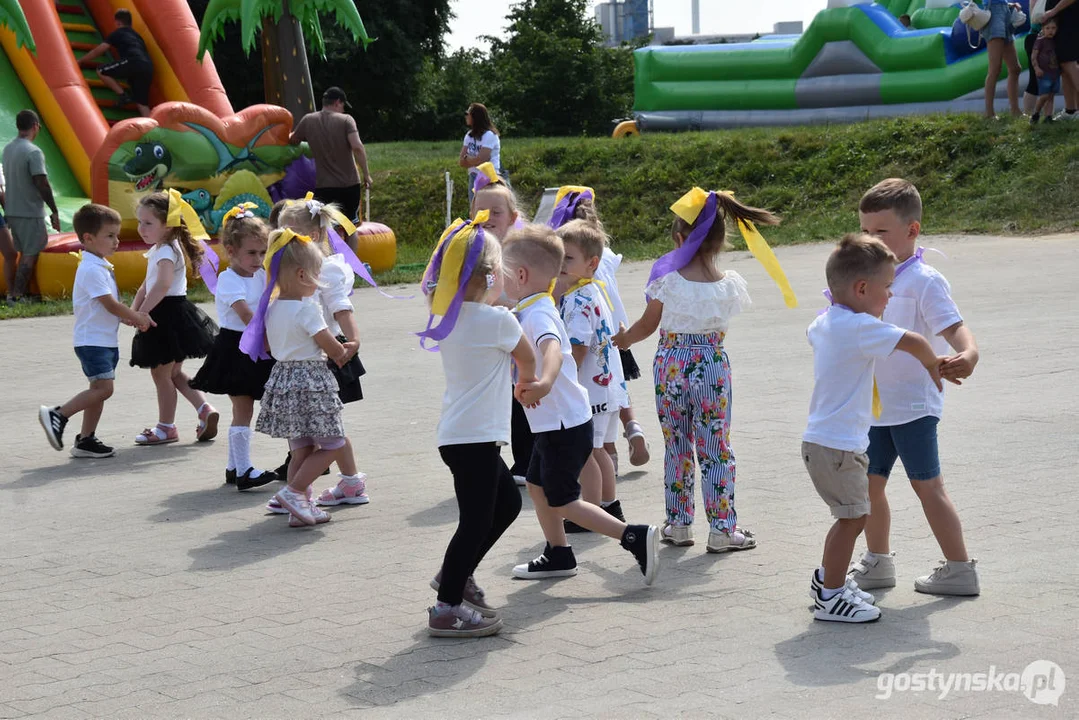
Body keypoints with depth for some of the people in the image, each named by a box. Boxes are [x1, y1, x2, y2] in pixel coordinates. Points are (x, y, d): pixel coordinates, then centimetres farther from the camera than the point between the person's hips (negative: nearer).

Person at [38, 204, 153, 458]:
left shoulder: (101, 266, 14)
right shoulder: (92, 270, -18)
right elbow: (110, 304, -21)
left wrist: (128, 318, 2)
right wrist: (137, 317, -10)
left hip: (106, 340, 10)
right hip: (93, 341, -10)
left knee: (99, 390, 10)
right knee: (103, 388, -15)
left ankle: (86, 440, 15)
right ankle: (57, 415, -7)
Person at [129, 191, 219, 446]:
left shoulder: (166, 252, -18)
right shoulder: (158, 250, 14)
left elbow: (162, 285, -34)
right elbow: (146, 285, 18)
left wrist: (141, 312, -31)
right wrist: (133, 309, 4)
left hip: (168, 316, -10)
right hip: (167, 315, 10)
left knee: (160, 372, 3)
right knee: (173, 372, 18)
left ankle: (166, 427, 14)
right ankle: (205, 409, 12)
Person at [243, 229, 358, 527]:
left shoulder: (271, 309, 6)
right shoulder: (307, 309, -16)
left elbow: (268, 346, 18)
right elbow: (333, 349, -15)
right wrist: (346, 349, 9)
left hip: (282, 378, 8)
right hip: (311, 382, -8)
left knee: (302, 449, 14)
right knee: (332, 445, 3)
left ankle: (300, 509, 13)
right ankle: (294, 491, -7)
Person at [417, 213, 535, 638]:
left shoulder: (446, 318, 6)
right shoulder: (498, 320, -13)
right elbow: (527, 358, 4)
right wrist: (527, 382, 25)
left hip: (457, 434, 9)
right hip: (476, 437, -9)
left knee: (507, 502, 21)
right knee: (476, 520, -2)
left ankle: (456, 575, 28)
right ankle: (447, 607, 1)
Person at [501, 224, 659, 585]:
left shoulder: (538, 314, -23)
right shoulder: (531, 310, 9)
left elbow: (552, 350, -46)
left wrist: (544, 382, -63)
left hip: (565, 425, -10)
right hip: (554, 422, 10)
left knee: (561, 501, -2)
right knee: (537, 484, 20)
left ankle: (636, 537, -6)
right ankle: (558, 556, 31)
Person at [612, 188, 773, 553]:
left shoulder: (667, 280, -11)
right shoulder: (729, 286, -8)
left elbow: (648, 324, 0)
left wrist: (623, 338, 20)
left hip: (670, 367, 0)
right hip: (712, 368, 0)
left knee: (676, 447, 13)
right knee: (716, 450, 7)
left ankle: (678, 523, 19)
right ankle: (722, 528, 8)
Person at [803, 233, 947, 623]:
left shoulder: (823, 322, 9)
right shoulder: (859, 327, -19)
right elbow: (914, 342, -24)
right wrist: (933, 366, -3)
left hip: (822, 440, 10)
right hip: (838, 445, -10)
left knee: (850, 516, 20)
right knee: (852, 517, -2)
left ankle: (827, 578, 33)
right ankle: (831, 597, 5)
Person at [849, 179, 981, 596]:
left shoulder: (924, 281, -14)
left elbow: (952, 326, -26)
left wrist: (968, 354, -45)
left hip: (913, 404, -8)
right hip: (875, 405, 8)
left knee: (926, 485, -2)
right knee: (870, 483, 13)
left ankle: (960, 570, 7)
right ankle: (878, 562, 29)